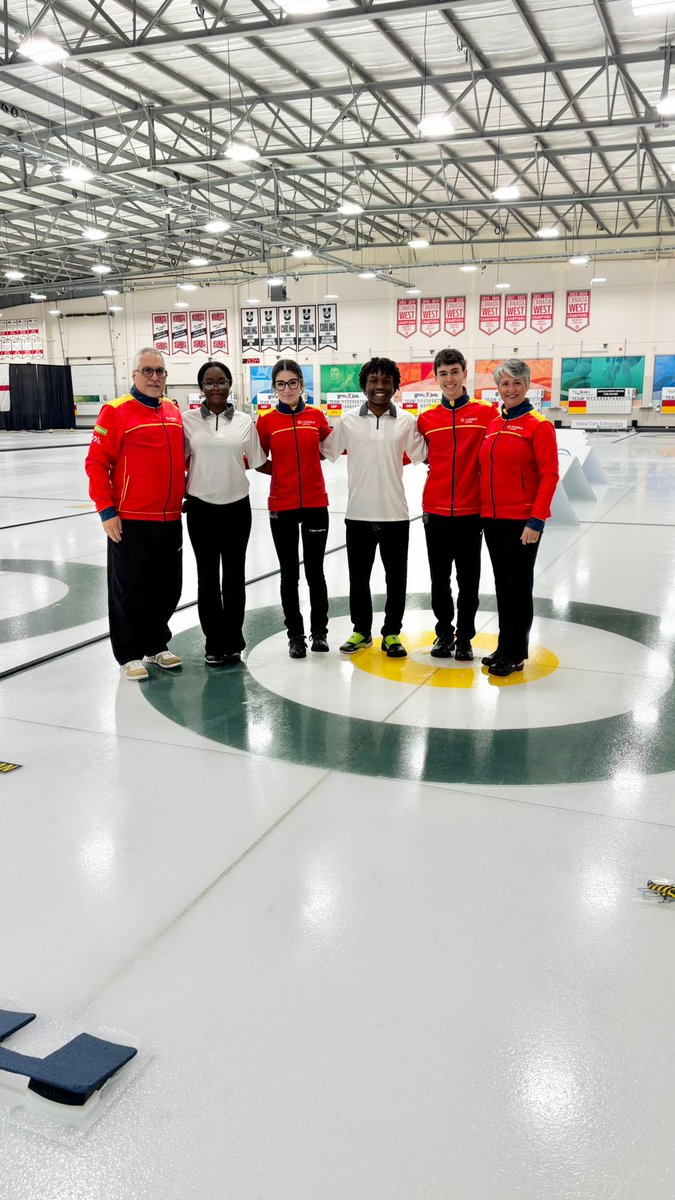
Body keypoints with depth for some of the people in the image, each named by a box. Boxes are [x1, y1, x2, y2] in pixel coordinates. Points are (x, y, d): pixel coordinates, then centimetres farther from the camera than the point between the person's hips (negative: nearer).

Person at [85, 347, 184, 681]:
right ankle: (129, 655, 18)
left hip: (170, 520, 6)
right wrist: (106, 510, -13)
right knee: (130, 591, 4)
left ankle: (156, 646, 30)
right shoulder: (116, 412, -7)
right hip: (130, 521, -6)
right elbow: (96, 463, -10)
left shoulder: (174, 411, 11)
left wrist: (185, 496, 17)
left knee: (168, 588, 13)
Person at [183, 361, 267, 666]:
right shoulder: (189, 420, -1)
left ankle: (233, 642, 19)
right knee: (208, 576, 6)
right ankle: (214, 644, 18)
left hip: (236, 507, 1)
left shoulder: (244, 421, 2)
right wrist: (183, 495, 0)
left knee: (234, 576, 8)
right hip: (201, 508, 0)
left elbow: (257, 462, 9)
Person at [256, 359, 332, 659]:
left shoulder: (316, 416, 1)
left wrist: (301, 464, 4)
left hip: (315, 503, 1)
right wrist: (282, 471, -2)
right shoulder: (267, 420, -1)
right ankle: (295, 635, 20)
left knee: (315, 571, 7)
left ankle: (319, 631, 23)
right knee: (290, 573, 7)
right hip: (281, 506, 0)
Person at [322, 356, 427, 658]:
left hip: (395, 514, 0)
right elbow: (327, 451, 7)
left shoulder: (406, 421, 1)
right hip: (358, 514, 0)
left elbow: (422, 454, 6)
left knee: (396, 578, 8)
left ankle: (391, 634, 23)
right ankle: (361, 631, 28)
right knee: (358, 577, 11)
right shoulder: (348, 420, 1)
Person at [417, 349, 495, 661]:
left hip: (471, 511, -2)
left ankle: (464, 637, 21)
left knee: (469, 580, 7)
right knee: (439, 578, 11)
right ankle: (444, 632, 27)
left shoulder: (485, 412, -3)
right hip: (435, 511, 2)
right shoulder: (427, 418, 4)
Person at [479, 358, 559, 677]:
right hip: (492, 518, 6)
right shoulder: (492, 426, 11)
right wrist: (482, 512, 10)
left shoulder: (539, 425, -8)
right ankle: (504, 647, 25)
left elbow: (549, 475, -13)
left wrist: (537, 520, -19)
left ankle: (515, 655, 12)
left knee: (519, 586, 2)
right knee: (502, 585, 14)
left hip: (522, 520, -6)